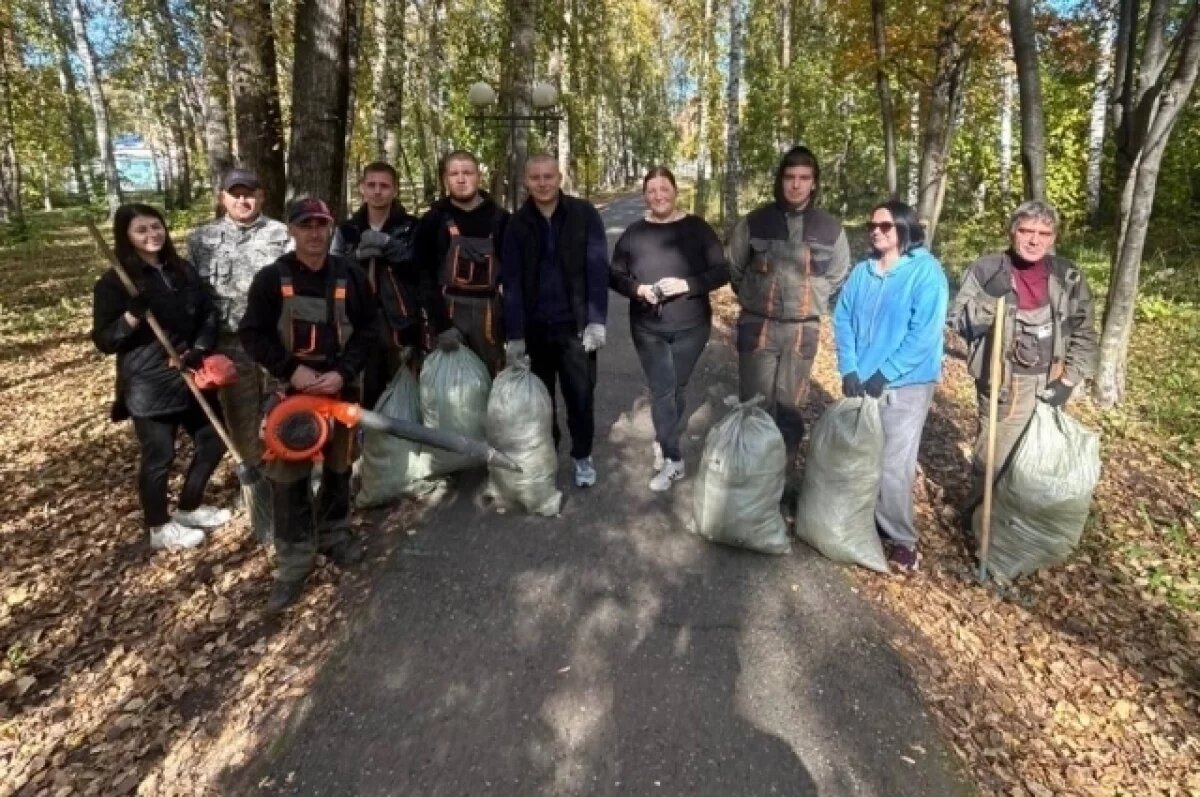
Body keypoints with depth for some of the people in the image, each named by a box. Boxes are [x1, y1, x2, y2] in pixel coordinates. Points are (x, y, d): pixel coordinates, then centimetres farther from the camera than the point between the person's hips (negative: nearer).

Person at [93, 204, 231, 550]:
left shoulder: (184, 270, 8)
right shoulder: (114, 282, -8)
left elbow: (209, 314, 9)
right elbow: (104, 341, -9)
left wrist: (200, 349, -9)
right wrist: (133, 315, -26)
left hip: (191, 378, 6)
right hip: (149, 386, -6)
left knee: (213, 441, 14)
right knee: (158, 457, 4)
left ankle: (189, 508, 35)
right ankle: (160, 527, 25)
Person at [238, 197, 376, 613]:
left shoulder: (351, 275, -1)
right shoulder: (270, 278, -5)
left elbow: (367, 330, -1)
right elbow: (252, 334, -4)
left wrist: (343, 372, -14)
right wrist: (291, 369, -16)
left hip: (341, 387, 2)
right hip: (290, 389, -1)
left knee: (339, 466, 15)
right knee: (287, 476, 0)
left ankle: (335, 533, 36)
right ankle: (294, 560, 13)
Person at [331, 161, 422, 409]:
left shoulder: (410, 226, 3)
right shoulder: (347, 229, 13)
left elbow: (423, 271, -9)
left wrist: (390, 245, -18)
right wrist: (357, 255, -8)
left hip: (401, 325, -2)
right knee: (366, 394, 7)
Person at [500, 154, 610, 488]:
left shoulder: (584, 214, -3)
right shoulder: (518, 224, 1)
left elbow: (597, 268, -7)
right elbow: (512, 281, -3)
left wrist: (597, 321, -14)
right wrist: (514, 334, -10)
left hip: (575, 323, -2)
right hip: (535, 326, 2)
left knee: (580, 394, 5)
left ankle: (582, 456, 24)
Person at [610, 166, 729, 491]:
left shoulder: (697, 228, -3)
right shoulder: (634, 233, 2)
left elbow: (721, 271, -4)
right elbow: (614, 276, 5)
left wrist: (686, 284, -20)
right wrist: (638, 289, -15)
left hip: (691, 326, 0)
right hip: (647, 328, 1)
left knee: (677, 388, 11)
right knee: (661, 390, -2)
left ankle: (664, 442, 32)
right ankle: (673, 459, 10)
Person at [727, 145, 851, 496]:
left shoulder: (830, 228, 2)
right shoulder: (755, 221, -3)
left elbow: (838, 276, 17)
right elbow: (734, 267, 11)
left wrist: (811, 303, 9)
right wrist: (752, 298, 9)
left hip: (803, 330, 1)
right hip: (757, 326, -1)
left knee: (789, 408, 11)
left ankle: (786, 478, 24)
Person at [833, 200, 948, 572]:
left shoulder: (927, 272, -9)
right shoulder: (862, 272, 5)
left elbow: (924, 335, -16)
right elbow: (842, 319, 4)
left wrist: (883, 375, -17)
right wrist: (849, 369, -8)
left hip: (905, 385, -5)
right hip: (861, 381, 5)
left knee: (893, 465, -5)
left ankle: (900, 538, 12)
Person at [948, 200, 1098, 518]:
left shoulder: (1069, 276, 2)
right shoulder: (986, 269, -8)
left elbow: (1085, 332, 6)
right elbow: (958, 322, -11)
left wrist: (1070, 379, -2)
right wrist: (989, 296, -27)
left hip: (1049, 384, 4)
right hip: (1003, 385, -4)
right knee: (993, 459, 0)